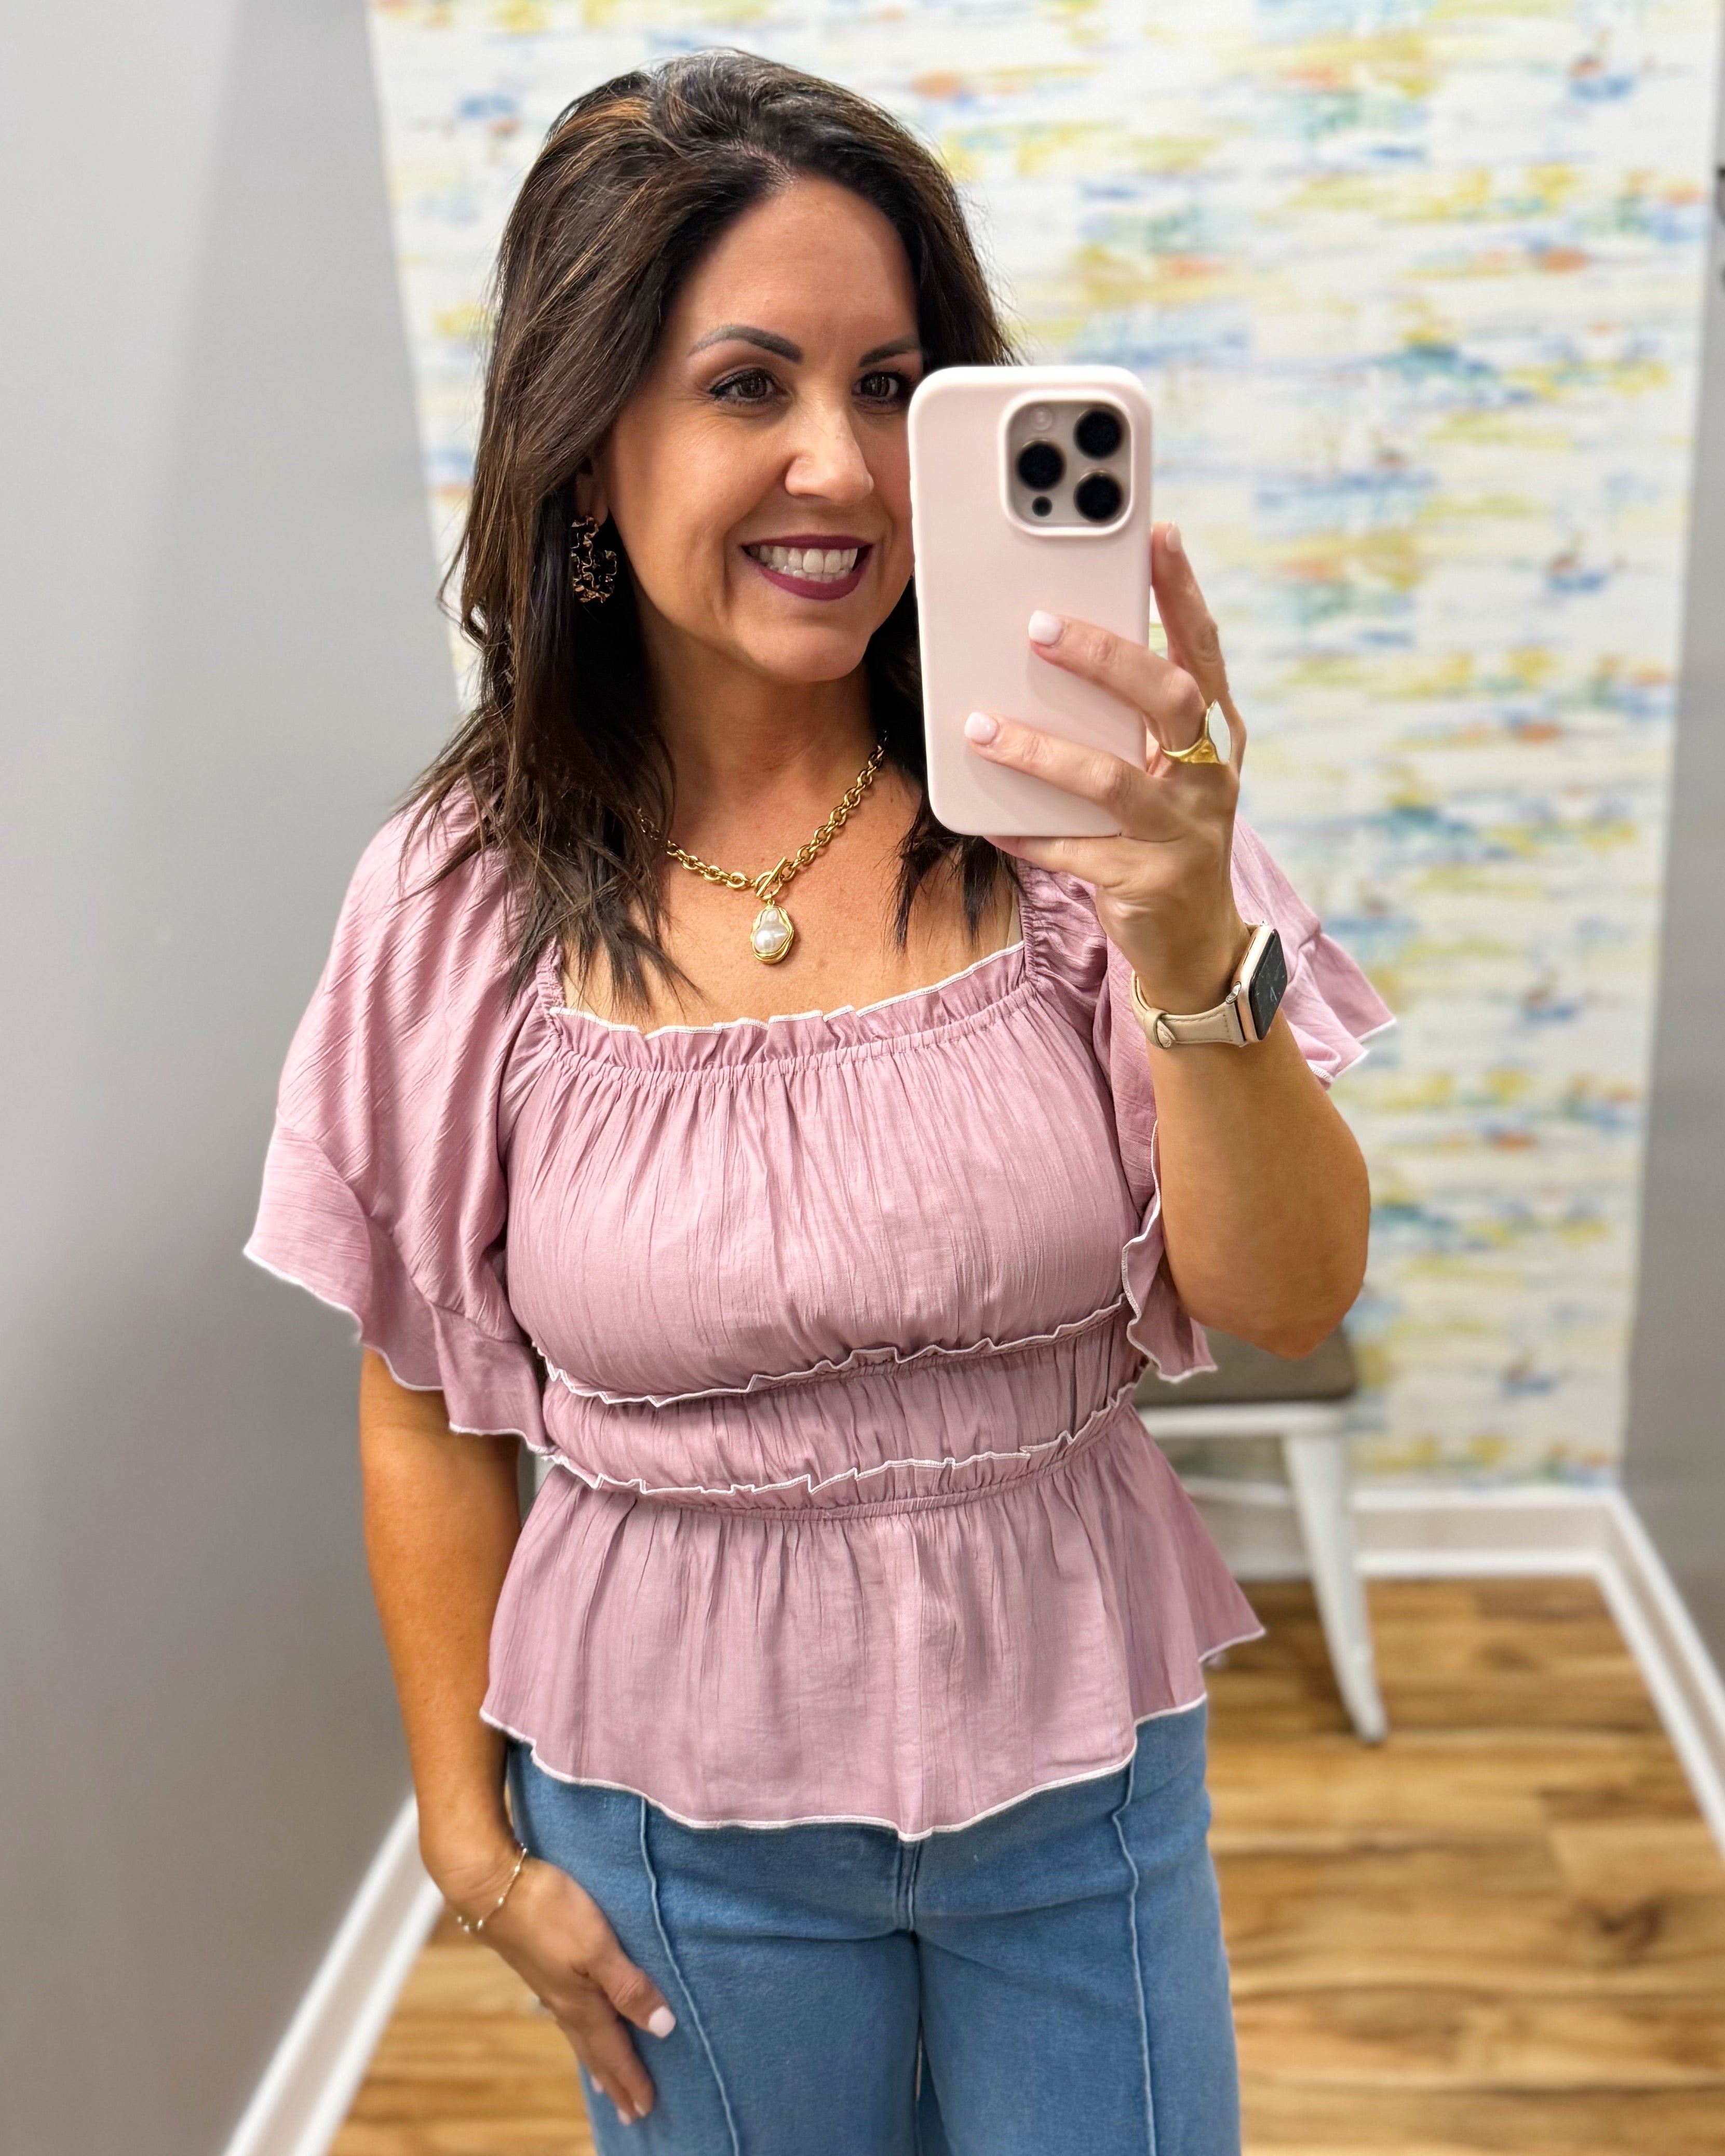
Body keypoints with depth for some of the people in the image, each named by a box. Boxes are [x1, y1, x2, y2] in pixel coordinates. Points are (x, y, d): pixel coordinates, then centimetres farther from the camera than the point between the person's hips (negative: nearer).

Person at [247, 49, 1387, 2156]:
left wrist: (1188, 946, -31)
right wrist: (473, 1832, 4)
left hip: (1076, 1762, 1)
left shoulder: (1067, 808, -13)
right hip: (681, 1798, 0)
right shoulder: (459, 908, -12)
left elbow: (1288, 1306, -14)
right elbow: (427, 1410, -2)